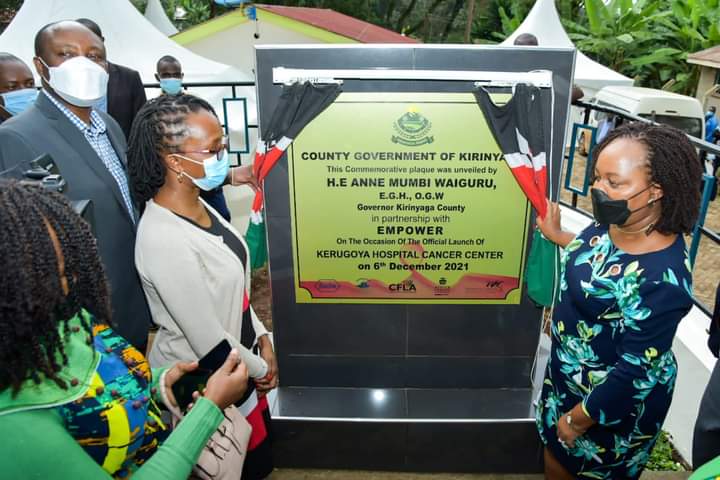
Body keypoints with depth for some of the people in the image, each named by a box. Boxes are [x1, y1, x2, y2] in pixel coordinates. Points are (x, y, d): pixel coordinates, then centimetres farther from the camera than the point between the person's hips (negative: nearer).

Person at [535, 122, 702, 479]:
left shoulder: (660, 279, -36)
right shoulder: (615, 221, -11)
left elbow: (636, 371, -28)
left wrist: (579, 419, -17)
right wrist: (556, 235, 21)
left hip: (613, 402, -7)